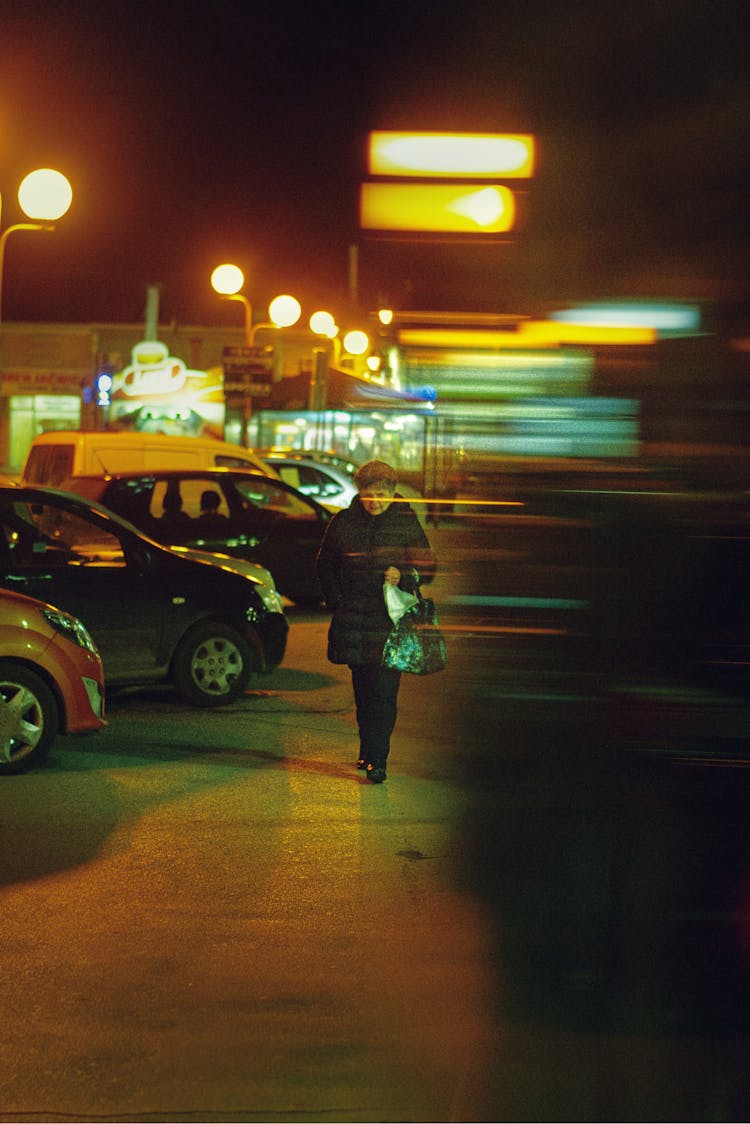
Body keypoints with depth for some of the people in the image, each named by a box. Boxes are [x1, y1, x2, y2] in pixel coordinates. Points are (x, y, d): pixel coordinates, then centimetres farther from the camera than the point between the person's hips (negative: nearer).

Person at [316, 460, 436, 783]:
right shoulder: (343, 523, 5)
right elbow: (325, 566, 15)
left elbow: (428, 566, 3)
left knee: (384, 693, -10)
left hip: (392, 622, -3)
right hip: (353, 620, 3)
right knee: (362, 692, 11)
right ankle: (369, 750, 25)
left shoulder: (407, 522, 0)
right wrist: (337, 602, 5)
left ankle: (376, 758, -10)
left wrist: (404, 576, -17)